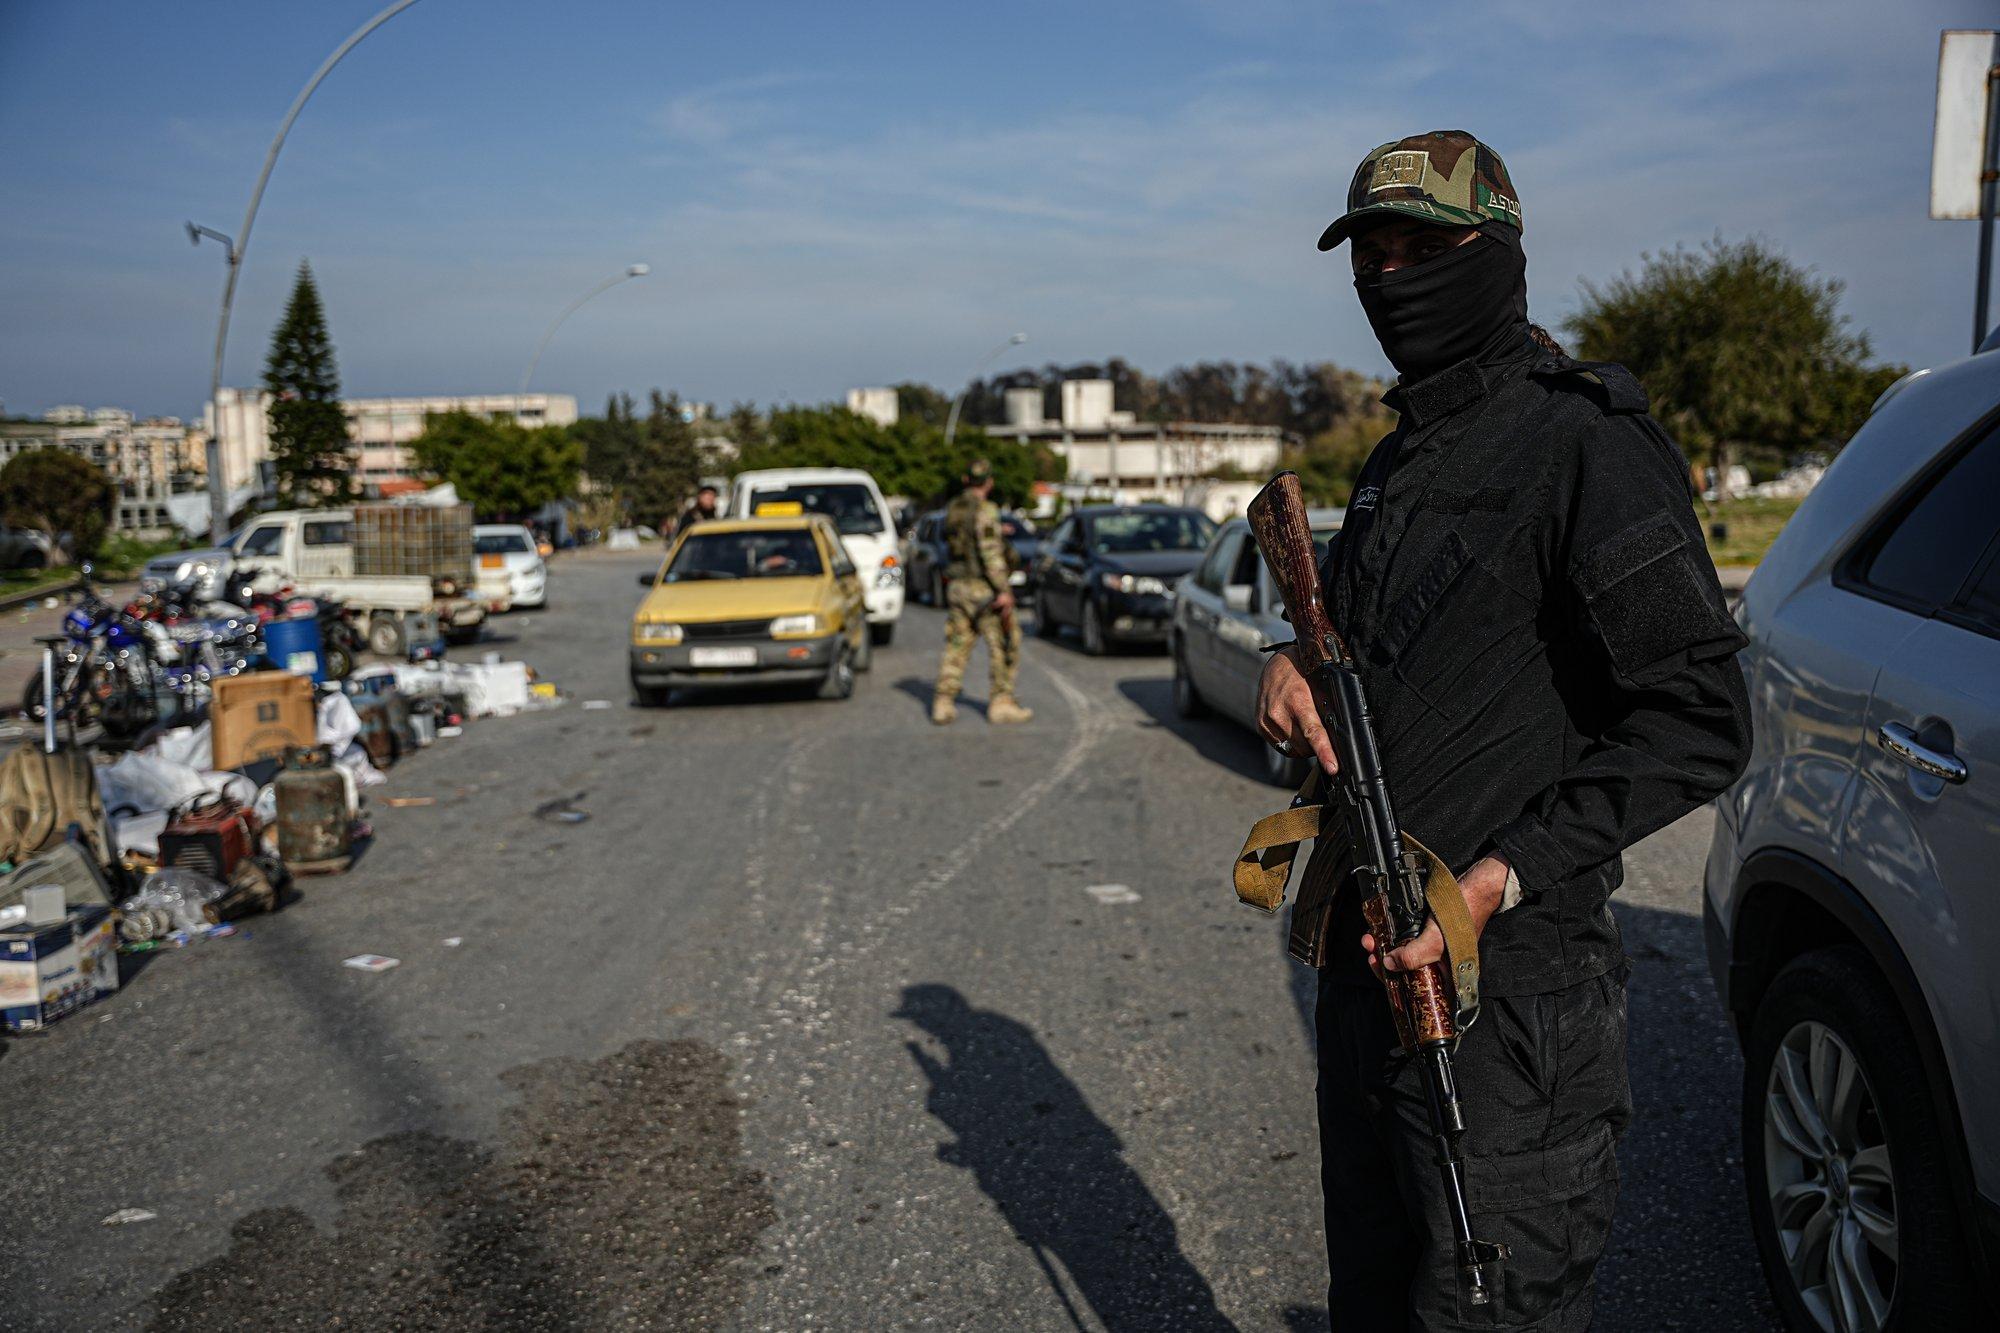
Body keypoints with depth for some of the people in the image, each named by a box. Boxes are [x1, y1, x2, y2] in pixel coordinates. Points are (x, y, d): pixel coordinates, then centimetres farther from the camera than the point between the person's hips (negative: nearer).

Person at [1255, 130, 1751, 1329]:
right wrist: (1295, 663, 1)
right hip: (1370, 959, 9)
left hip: (1506, 982, -8)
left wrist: (1501, 879, -23)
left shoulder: (1586, 446, -14)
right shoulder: (1401, 458, 14)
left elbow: (1700, 725, -17)